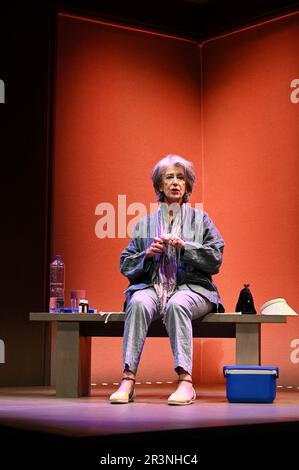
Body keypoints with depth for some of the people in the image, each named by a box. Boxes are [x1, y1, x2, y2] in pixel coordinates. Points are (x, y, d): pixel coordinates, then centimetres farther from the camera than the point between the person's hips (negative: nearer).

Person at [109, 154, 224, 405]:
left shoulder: (200, 219, 16)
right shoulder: (145, 223, 20)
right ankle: (128, 380, -40)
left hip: (190, 286, -1)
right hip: (152, 285, 2)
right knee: (139, 303, -34)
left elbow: (216, 259, 5)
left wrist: (184, 246, -8)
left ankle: (186, 381, -45)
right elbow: (126, 265, 16)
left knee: (177, 304, -37)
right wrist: (148, 254, -3)